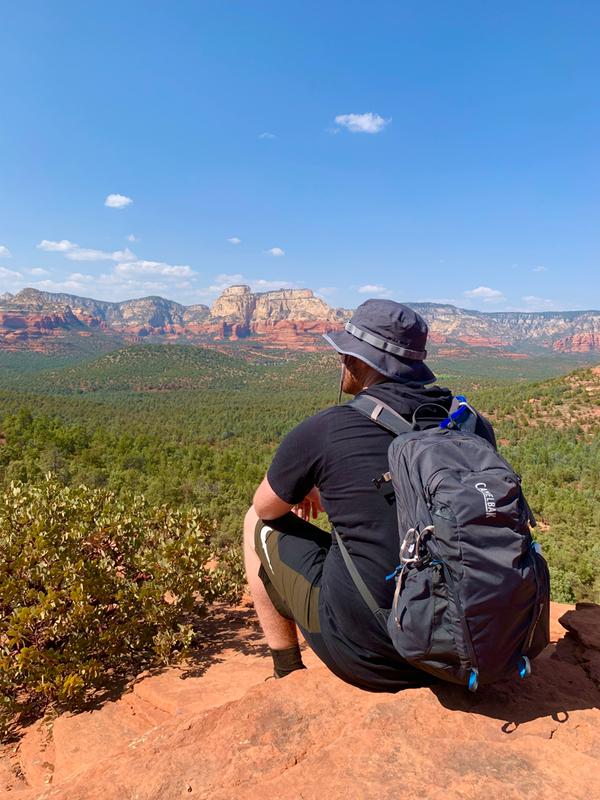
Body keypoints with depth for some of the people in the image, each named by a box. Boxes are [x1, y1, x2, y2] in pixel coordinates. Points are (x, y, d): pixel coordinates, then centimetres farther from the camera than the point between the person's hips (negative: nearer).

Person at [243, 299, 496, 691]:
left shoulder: (323, 430, -15)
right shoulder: (473, 425, -2)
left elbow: (266, 507, 3)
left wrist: (301, 488, 27)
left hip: (368, 655, -5)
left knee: (258, 523, 13)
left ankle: (288, 671, 27)